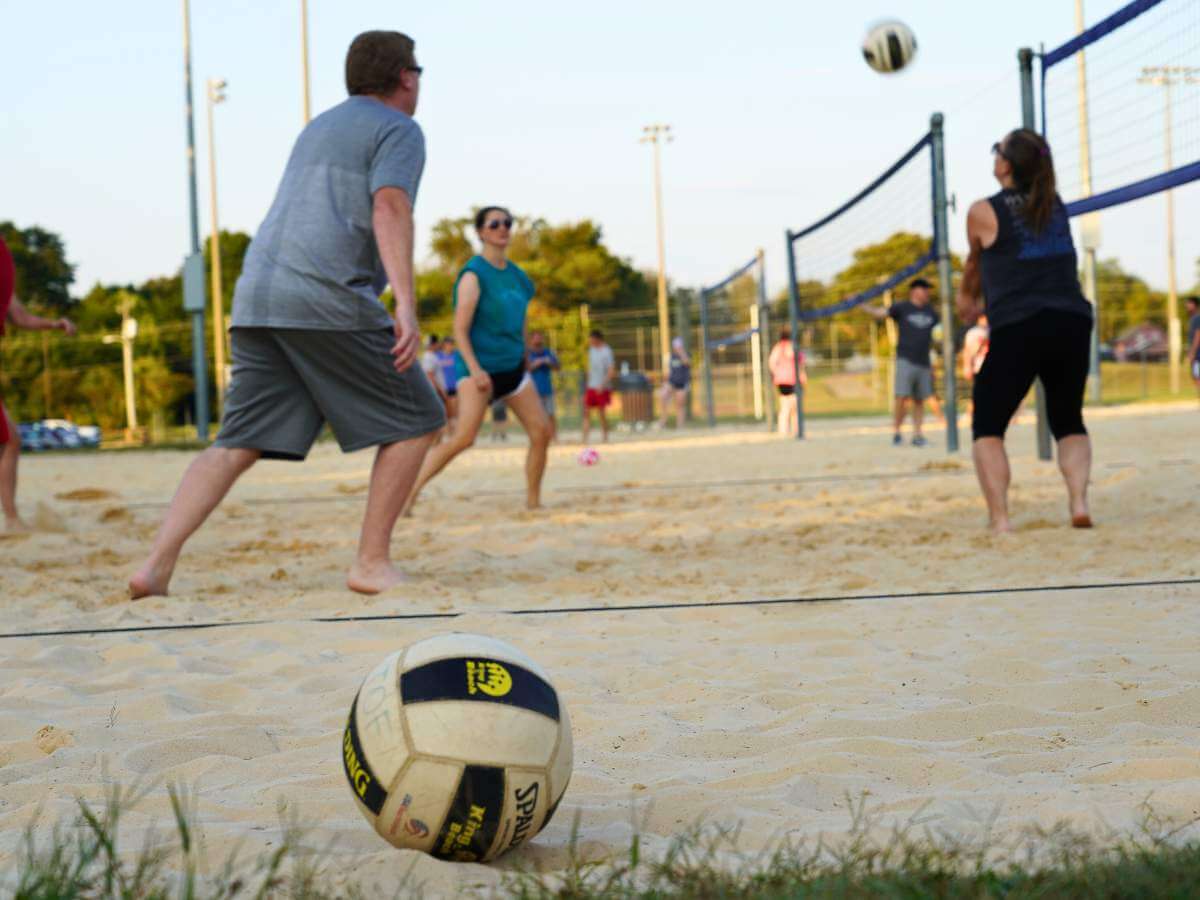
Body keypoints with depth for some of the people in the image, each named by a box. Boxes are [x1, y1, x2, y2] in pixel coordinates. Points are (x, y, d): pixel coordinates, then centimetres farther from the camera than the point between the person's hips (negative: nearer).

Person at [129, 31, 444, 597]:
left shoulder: (319, 130, 29)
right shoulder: (400, 131, 3)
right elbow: (390, 209, -15)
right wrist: (406, 305, -25)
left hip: (259, 297, 8)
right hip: (330, 300, -8)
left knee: (239, 445, 2)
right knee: (413, 421, 6)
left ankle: (156, 567, -13)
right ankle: (372, 562, 1)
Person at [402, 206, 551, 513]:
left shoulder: (516, 274, 11)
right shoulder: (474, 275, -10)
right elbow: (460, 330, -16)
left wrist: (524, 359, 23)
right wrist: (475, 369, -25)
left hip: (512, 367, 7)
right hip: (479, 366, -7)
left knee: (542, 431, 1)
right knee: (464, 437, -22)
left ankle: (533, 501, 15)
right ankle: (410, 492, -17)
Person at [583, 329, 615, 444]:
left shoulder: (606, 351, -12)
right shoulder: (592, 350, 12)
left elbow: (612, 371, -16)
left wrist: (602, 385, -22)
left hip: (602, 388, -7)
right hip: (591, 387, 7)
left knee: (602, 412, -2)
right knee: (586, 412, 3)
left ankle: (605, 438, 8)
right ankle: (585, 439, 3)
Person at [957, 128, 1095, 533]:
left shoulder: (984, 212, 0)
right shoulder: (1056, 204, 15)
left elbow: (975, 262, 19)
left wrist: (967, 296, 40)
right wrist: (983, 296, 39)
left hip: (1018, 329, -4)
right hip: (1072, 323, 5)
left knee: (987, 426, 7)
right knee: (1069, 421, 20)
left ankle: (999, 519, -8)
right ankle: (1079, 503, -2)